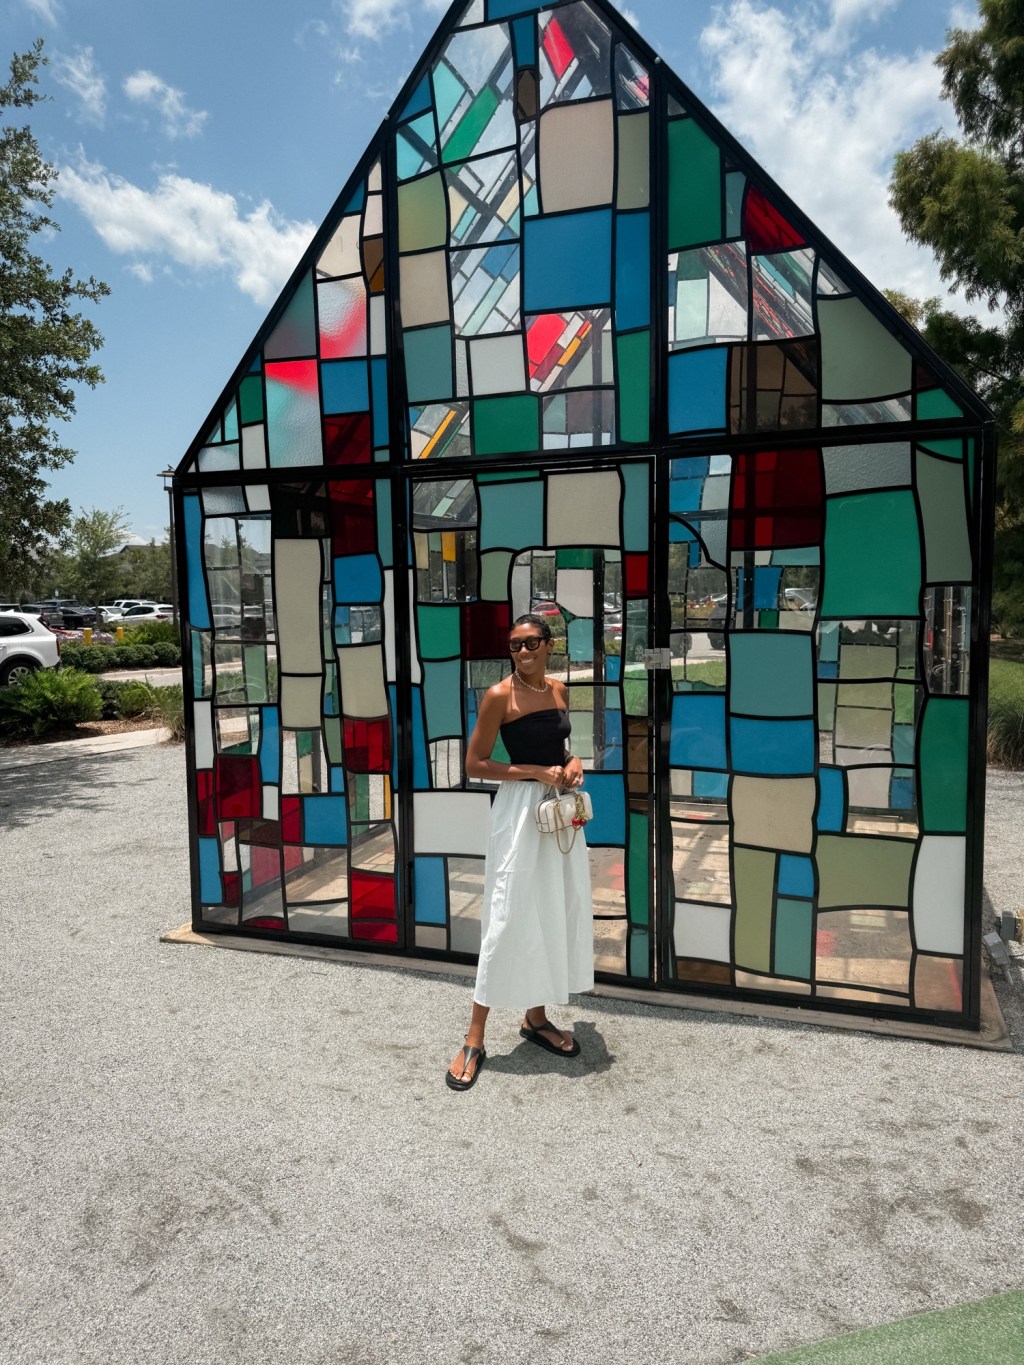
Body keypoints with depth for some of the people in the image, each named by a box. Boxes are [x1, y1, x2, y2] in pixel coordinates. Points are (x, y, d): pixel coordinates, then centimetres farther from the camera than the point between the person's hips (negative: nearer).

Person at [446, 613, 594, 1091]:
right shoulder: (499, 695, -12)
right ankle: (475, 1040, 8)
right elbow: (474, 764, -12)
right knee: (508, 918, -4)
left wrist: (572, 761, 0)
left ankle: (536, 1017, 30)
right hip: (520, 807, -7)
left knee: (557, 911, 12)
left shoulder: (559, 690, 7)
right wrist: (538, 772, -16)